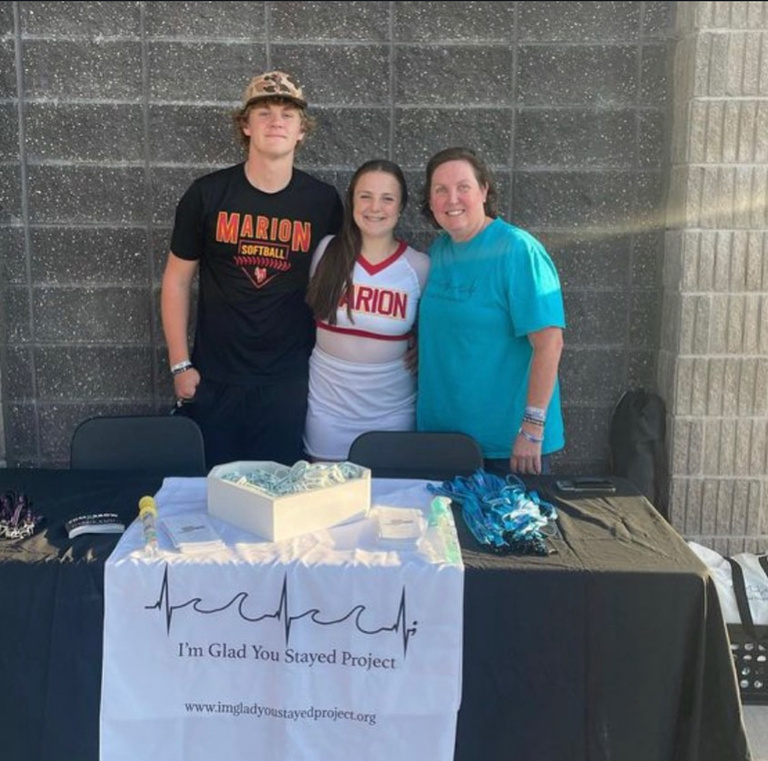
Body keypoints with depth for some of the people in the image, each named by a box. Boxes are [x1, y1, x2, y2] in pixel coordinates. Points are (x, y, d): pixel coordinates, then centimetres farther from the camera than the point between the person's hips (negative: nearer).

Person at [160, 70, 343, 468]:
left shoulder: (323, 201, -2)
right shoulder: (207, 194, -4)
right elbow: (177, 281, 2)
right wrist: (179, 365, -1)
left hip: (288, 380, 0)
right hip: (214, 379, 0)